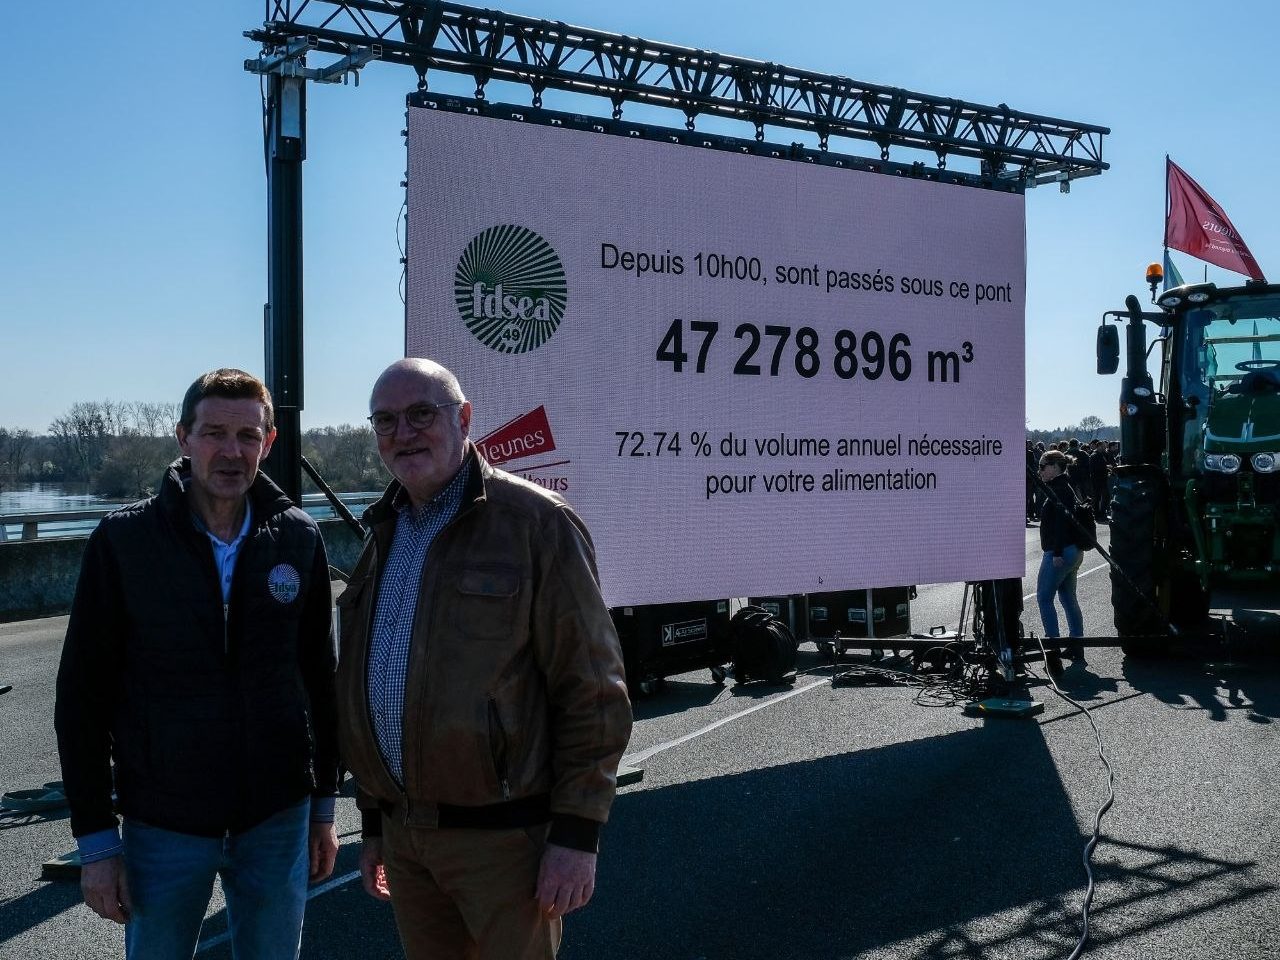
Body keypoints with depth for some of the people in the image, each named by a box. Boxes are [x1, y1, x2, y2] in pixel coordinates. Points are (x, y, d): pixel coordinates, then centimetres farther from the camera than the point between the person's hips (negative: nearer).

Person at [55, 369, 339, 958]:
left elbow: (320, 680, 7)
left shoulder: (299, 539, 0)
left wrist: (324, 806, 9)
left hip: (278, 820, 2)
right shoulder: (123, 541, -7)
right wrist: (96, 839, -5)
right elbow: (83, 695, -4)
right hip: (163, 825, -2)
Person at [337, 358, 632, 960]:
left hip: (503, 836, -6)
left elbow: (591, 691, -12)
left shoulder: (533, 522, -10)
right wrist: (374, 824, 19)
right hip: (403, 836, 7)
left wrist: (577, 834, -14)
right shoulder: (383, 537, 13)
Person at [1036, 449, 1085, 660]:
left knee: (1044, 597, -4)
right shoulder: (1064, 487, 16)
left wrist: (1057, 553, -24)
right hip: (1073, 551, 10)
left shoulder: (1058, 490, -15)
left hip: (1059, 552, -10)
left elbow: (1062, 521, -23)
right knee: (1068, 598, 13)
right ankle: (1076, 646, 16)